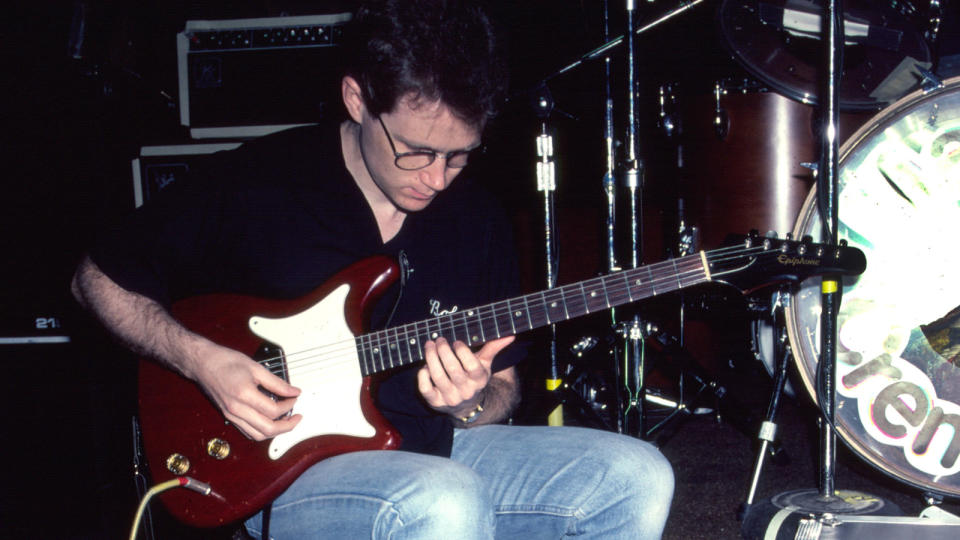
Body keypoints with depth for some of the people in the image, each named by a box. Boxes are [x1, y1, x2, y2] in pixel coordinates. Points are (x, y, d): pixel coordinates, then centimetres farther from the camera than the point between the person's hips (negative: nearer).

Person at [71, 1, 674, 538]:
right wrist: (201, 359, -15)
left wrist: (471, 403, -13)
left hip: (429, 451, 6)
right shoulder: (251, 183, -9)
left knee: (637, 480, -13)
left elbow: (504, 385, 12)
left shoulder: (479, 219, 3)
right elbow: (99, 279, 2)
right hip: (282, 469, -5)